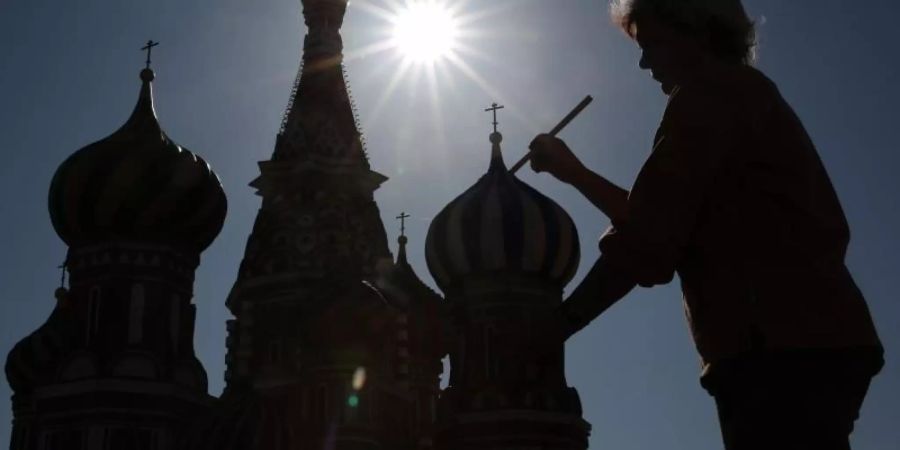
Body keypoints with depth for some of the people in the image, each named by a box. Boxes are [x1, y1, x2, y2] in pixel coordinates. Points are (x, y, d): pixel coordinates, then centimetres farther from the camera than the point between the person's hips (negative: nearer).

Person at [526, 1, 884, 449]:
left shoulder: (711, 91, -3)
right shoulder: (744, 95, 29)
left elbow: (646, 239, -12)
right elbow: (664, 222, 31)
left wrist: (557, 324, -5)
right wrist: (574, 173, 31)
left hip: (780, 345, -11)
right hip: (805, 339, 11)